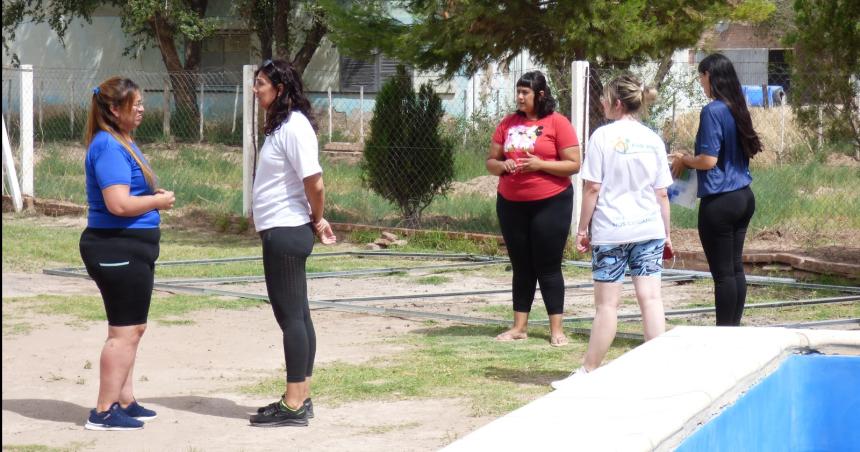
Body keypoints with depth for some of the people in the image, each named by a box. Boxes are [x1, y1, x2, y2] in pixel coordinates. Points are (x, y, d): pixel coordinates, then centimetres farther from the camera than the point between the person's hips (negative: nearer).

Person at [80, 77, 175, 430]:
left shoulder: (123, 143, 14)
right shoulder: (109, 146, -18)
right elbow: (119, 204, -26)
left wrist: (154, 196, 8)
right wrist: (158, 201, -12)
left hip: (131, 251, 11)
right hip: (118, 249, -11)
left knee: (131, 328, 18)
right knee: (126, 331, -7)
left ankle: (125, 401, 27)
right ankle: (104, 412, -3)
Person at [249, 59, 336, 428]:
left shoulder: (294, 127, -17)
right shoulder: (281, 125, 13)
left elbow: (314, 183, -20)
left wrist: (316, 220, -5)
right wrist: (316, 221, 9)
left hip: (286, 232, -10)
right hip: (279, 232, 10)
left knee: (291, 314, -7)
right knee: (295, 314, 13)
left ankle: (294, 405, -4)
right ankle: (300, 398, 19)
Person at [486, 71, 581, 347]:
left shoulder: (557, 123, -6)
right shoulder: (508, 123, 8)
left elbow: (573, 165, -8)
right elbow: (491, 162, 13)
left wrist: (540, 164, -19)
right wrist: (501, 165, -10)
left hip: (550, 203, -5)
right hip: (511, 204, 5)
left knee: (548, 266, -2)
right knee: (521, 267, 10)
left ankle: (556, 329, 4)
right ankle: (519, 327, 14)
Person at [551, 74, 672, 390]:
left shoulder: (603, 136, -7)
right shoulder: (653, 140, 6)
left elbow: (592, 188, -7)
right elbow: (662, 193, 8)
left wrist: (582, 227, 1)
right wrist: (666, 233, 17)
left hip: (610, 231, -4)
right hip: (650, 229, 4)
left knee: (607, 303, 1)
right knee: (651, 298, 2)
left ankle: (589, 371, 10)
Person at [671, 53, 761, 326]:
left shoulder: (713, 111, -15)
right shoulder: (738, 110, 10)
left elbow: (709, 160, -19)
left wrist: (684, 161, 0)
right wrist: (690, 160, 19)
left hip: (719, 201, -8)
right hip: (744, 198, 8)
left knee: (722, 273, -2)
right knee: (735, 269, 13)